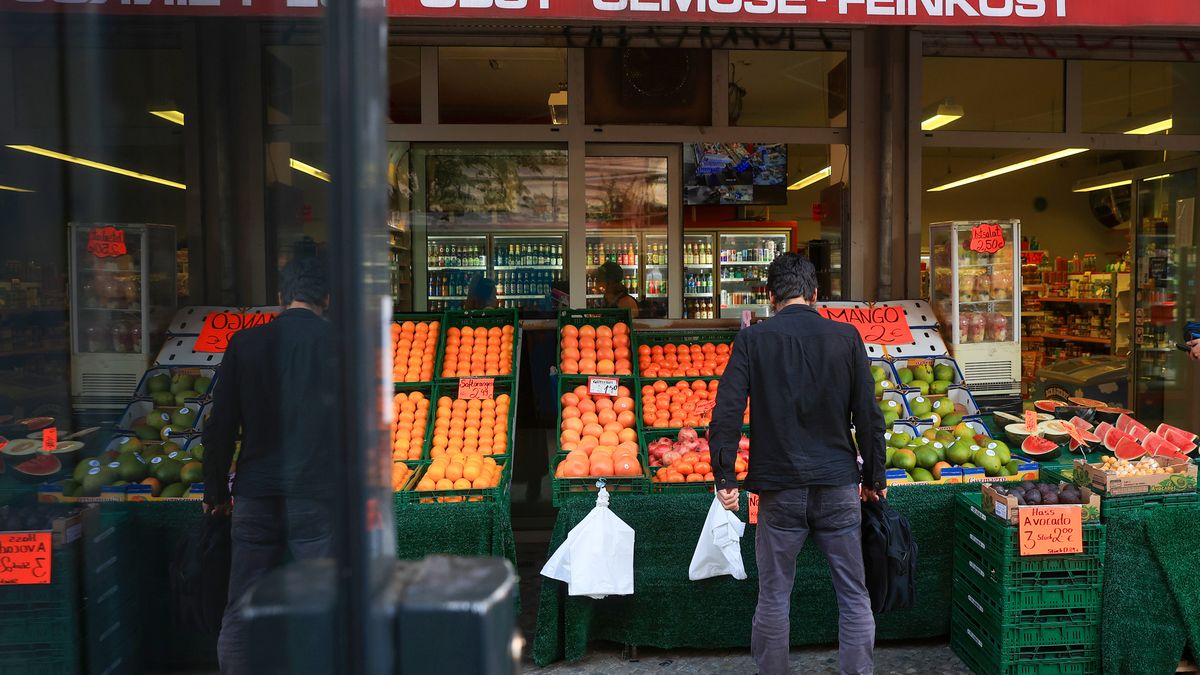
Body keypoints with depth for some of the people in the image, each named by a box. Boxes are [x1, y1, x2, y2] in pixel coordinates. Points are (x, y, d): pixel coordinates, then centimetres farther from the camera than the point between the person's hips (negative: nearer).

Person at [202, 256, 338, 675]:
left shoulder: (245, 342, 4)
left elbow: (220, 427, 5)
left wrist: (215, 492, 15)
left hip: (256, 498, 2)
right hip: (319, 496, -2)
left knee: (240, 614, 12)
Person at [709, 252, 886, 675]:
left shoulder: (752, 339, -2)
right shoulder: (846, 337, 1)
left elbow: (727, 412, -9)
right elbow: (869, 415, 2)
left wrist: (723, 478, -3)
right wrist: (874, 479, 11)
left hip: (780, 488, -1)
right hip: (839, 485, 1)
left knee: (774, 596, 11)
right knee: (854, 595, 12)